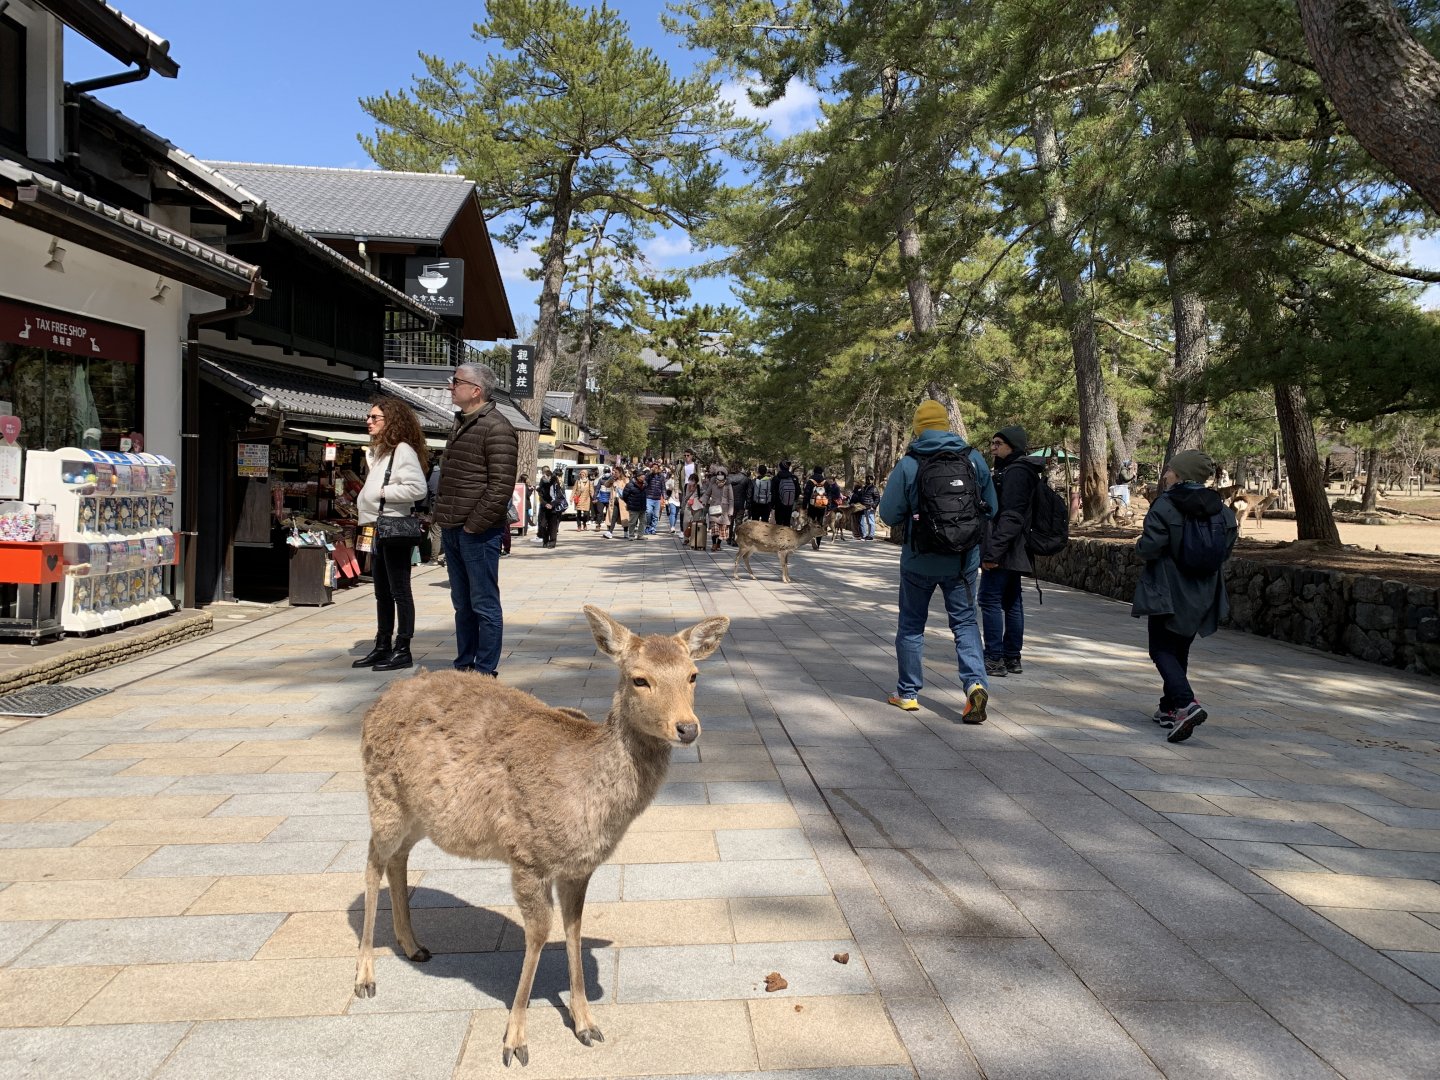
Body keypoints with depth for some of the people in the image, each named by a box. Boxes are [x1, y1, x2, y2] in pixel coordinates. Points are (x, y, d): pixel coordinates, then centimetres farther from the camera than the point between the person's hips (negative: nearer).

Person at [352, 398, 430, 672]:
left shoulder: (403, 450, -12)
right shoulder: (375, 451, 16)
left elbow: (418, 488, -23)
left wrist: (382, 492, -17)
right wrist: (362, 505, 12)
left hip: (396, 528, -10)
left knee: (399, 591, -2)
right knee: (382, 593, 15)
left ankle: (403, 650, 4)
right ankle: (382, 647, 23)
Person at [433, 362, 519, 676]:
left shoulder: (496, 427, -12)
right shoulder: (461, 424, 16)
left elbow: (502, 485, -18)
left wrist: (475, 524, -18)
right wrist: (442, 516, 15)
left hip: (478, 532, -9)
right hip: (452, 529, 9)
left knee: (484, 604, -1)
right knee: (462, 603, 15)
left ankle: (485, 671, 6)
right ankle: (463, 666, 25)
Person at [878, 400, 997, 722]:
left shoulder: (908, 465, -11)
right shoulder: (974, 459, -2)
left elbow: (889, 514, -8)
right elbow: (991, 508, 4)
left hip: (920, 560, -2)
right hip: (964, 559, 2)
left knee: (911, 625, 13)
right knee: (965, 622, 12)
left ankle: (908, 692, 21)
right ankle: (976, 682, -8)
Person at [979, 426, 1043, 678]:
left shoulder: (1015, 472, -14)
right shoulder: (1010, 470, 18)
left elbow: (1010, 517, -23)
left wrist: (992, 552, -25)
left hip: (1003, 552, -10)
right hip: (1016, 553, 10)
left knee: (990, 600, -7)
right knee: (1012, 603, 12)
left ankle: (994, 659, -5)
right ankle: (1012, 658, 18)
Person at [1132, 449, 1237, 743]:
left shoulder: (1165, 506, -16)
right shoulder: (1222, 510, 2)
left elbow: (1149, 549, -20)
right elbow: (1225, 551, 7)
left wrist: (1140, 545, 2)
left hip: (1168, 593, -6)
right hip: (1202, 597, 6)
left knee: (1162, 650, 1)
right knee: (1180, 650, 19)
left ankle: (1186, 704, -20)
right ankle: (1170, 708, 26)